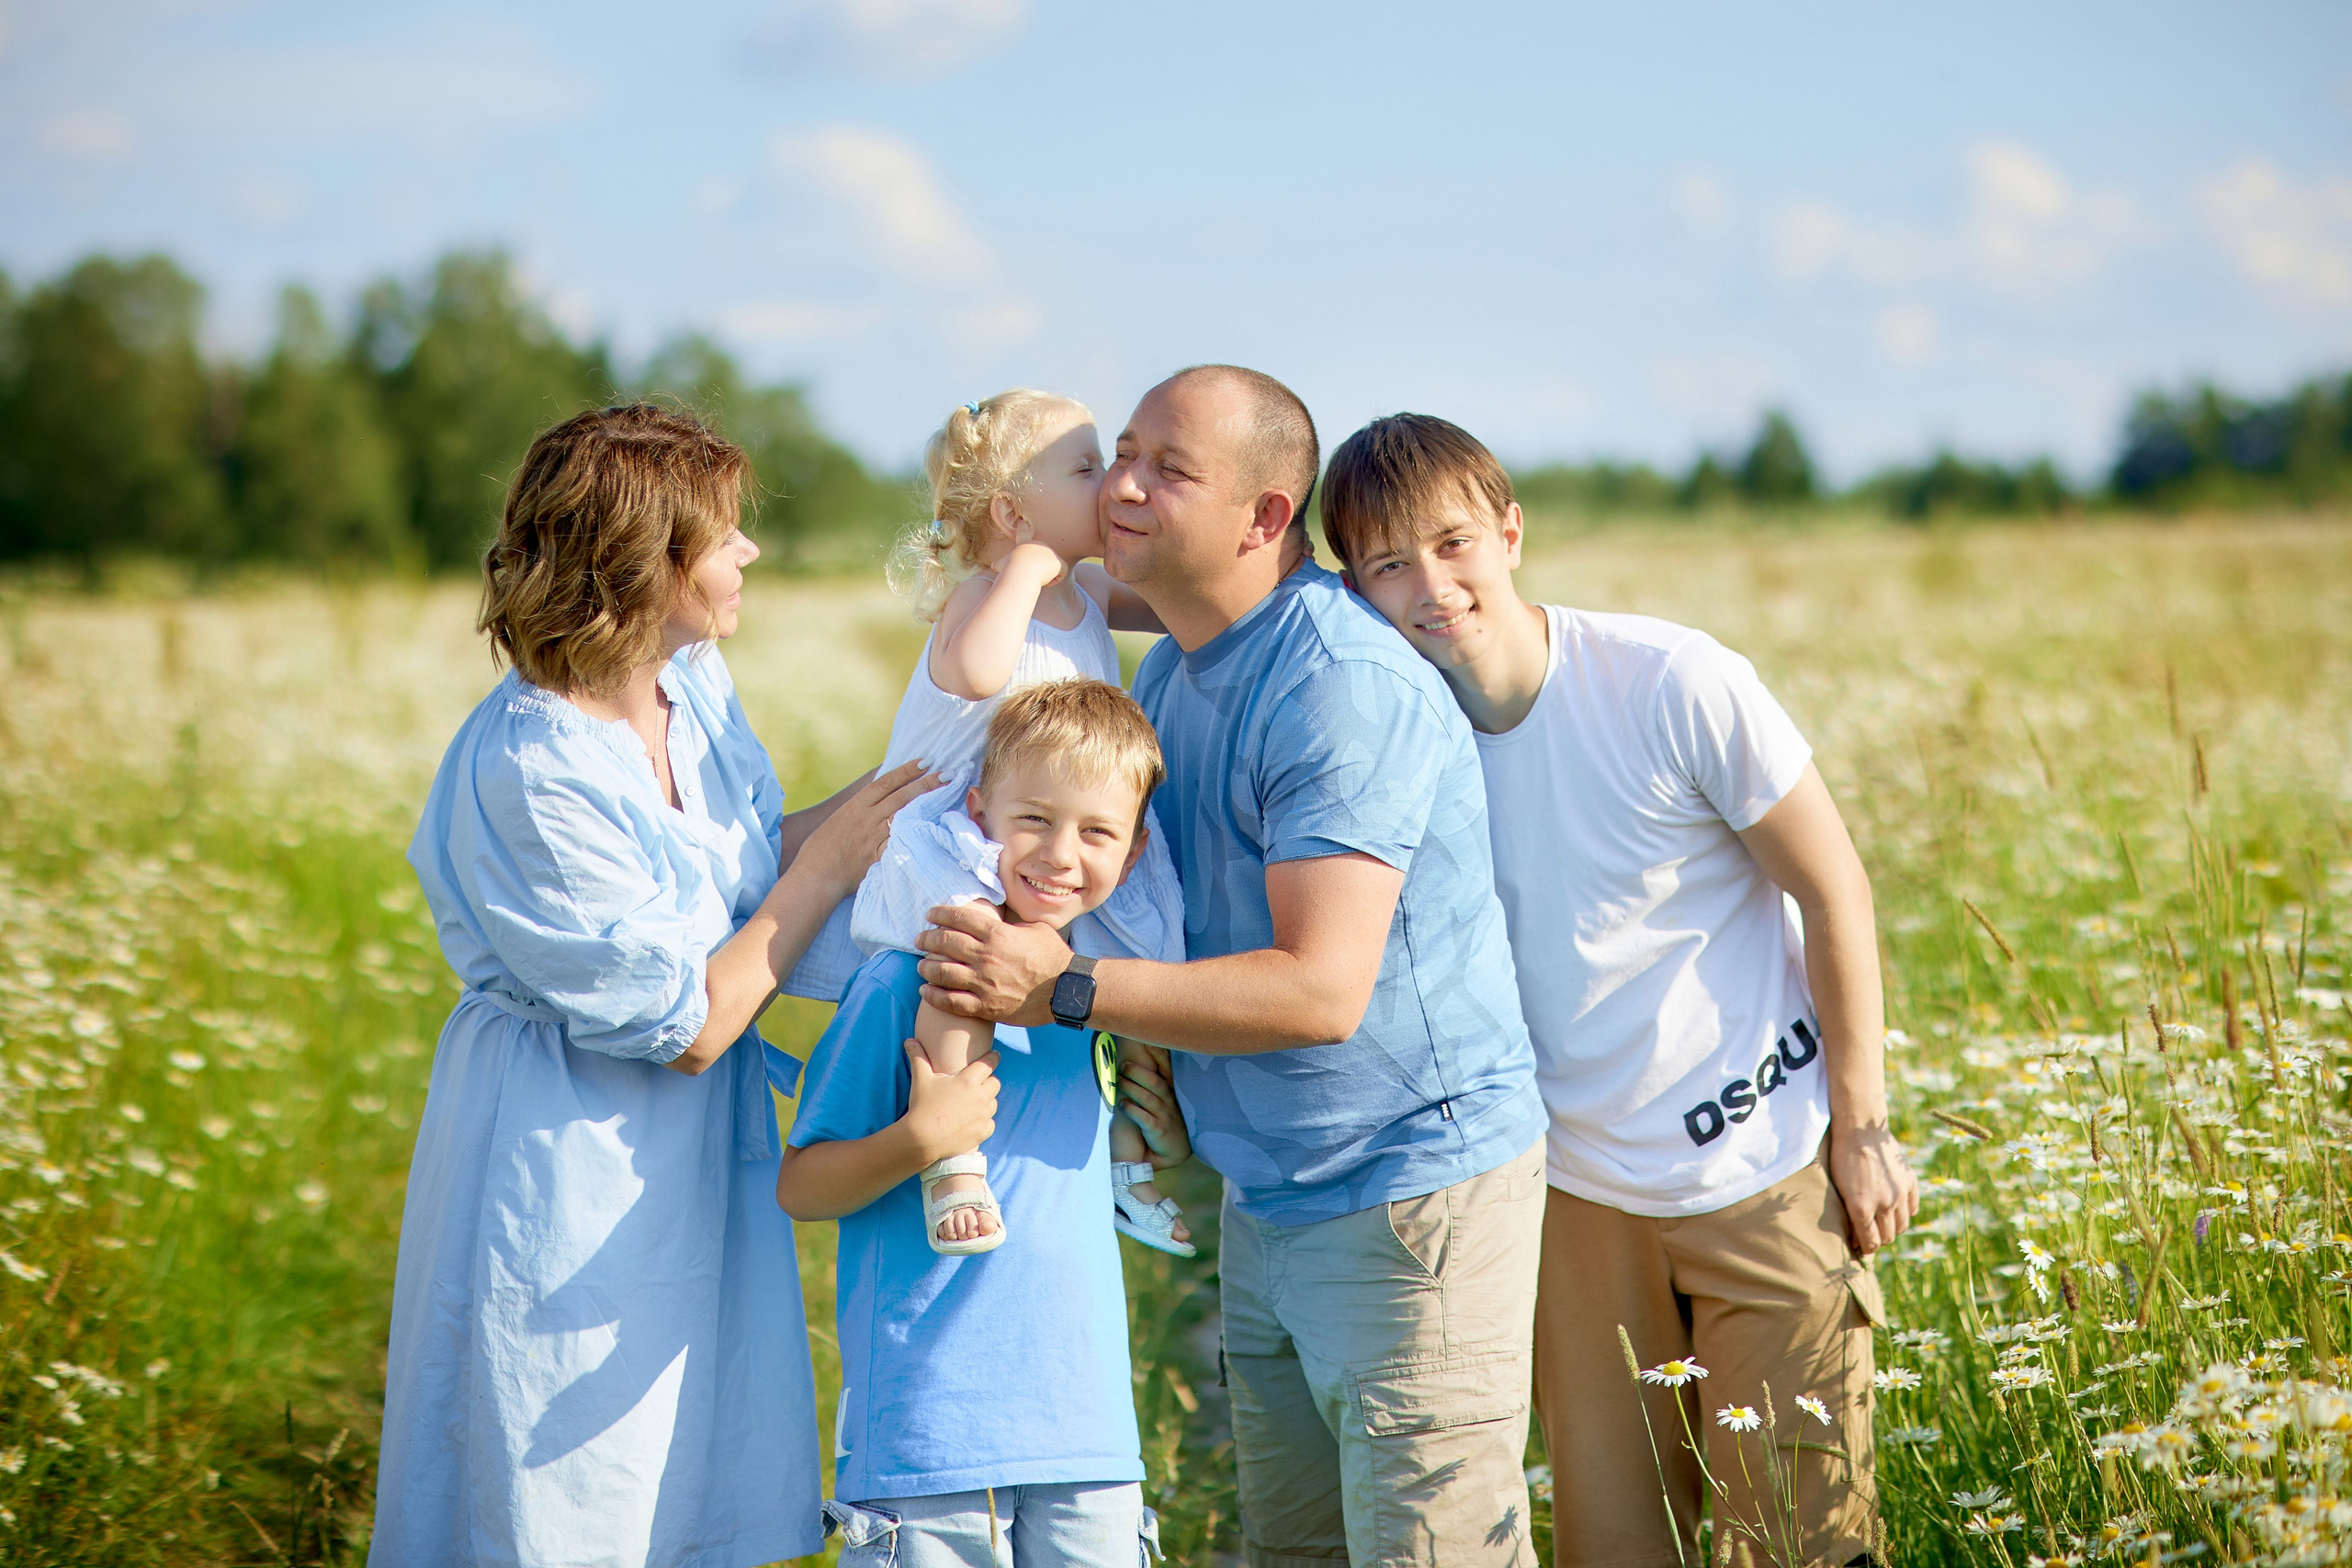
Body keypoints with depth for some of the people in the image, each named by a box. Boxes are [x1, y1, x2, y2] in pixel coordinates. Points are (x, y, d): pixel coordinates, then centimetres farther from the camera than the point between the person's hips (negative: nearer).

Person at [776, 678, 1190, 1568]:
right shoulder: (906, 981, -9)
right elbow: (798, 1188, -7)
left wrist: (1163, 1137, 7)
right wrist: (917, 1143, -23)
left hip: (1088, 1422, 5)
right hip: (928, 1420, -5)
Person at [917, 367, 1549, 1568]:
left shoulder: (1344, 687, -21)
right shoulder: (1168, 670, 9)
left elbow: (1321, 990, -27)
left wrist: (1064, 989, -27)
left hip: (1411, 1197, -9)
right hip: (1264, 1199, 9)